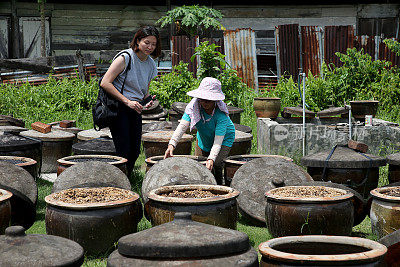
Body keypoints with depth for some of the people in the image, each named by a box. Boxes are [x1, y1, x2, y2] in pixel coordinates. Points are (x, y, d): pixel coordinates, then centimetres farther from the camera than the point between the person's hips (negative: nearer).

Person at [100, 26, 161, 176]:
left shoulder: (151, 64, 11)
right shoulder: (125, 58, -11)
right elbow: (105, 83, -17)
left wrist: (148, 102, 1)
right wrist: (127, 102, -20)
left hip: (135, 109, 7)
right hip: (118, 108, -7)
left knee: (134, 152, 5)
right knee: (123, 152, -11)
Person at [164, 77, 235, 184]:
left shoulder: (221, 114, -36)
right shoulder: (194, 106, -26)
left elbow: (218, 140, -38)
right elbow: (183, 125, -36)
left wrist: (211, 159, -53)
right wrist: (172, 144, -51)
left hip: (224, 138, -4)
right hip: (203, 139, 5)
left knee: (216, 164, -24)